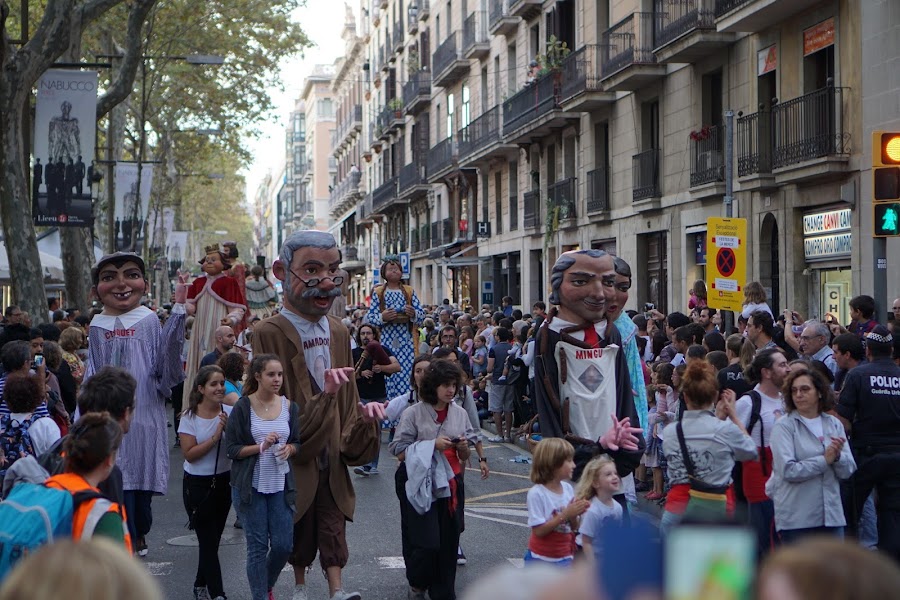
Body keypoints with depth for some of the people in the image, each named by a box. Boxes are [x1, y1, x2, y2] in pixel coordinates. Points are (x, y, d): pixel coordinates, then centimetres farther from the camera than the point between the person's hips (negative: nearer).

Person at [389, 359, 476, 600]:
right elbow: (399, 452, -10)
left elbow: (465, 457, 14)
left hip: (450, 485, 4)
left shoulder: (460, 414, 7)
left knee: (448, 543, 5)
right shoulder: (413, 413, -7)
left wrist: (463, 448, -9)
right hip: (420, 485, -4)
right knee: (427, 543, -7)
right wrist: (433, 445, -16)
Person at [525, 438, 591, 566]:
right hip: (541, 560, -5)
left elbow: (574, 527, 6)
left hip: (565, 558, 5)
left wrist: (574, 515, -16)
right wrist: (565, 514, -24)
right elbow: (539, 530, -21)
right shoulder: (536, 493, -19)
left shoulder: (568, 489, -2)